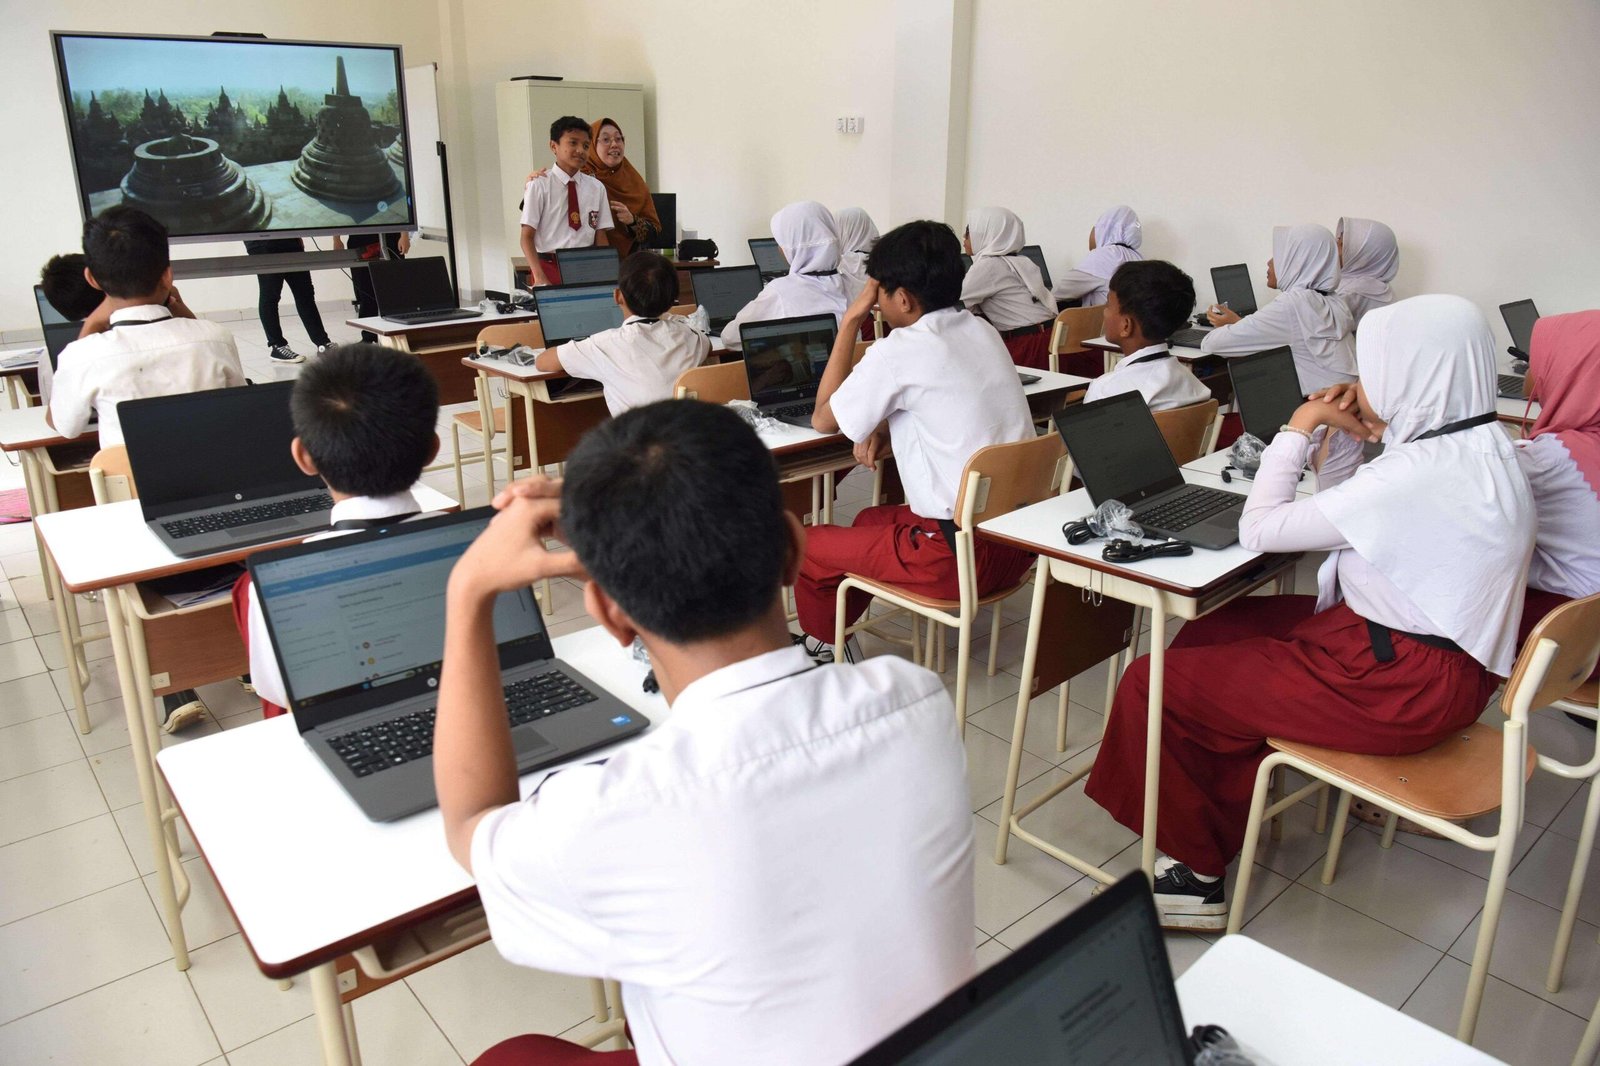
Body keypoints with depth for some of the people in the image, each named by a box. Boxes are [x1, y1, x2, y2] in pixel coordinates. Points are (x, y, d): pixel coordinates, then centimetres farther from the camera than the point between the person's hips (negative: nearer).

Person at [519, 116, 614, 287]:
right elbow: (527, 237, -4)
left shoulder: (596, 188, 8)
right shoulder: (540, 185, -2)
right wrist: (540, 278, -16)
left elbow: (601, 236, 9)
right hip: (549, 267, -3)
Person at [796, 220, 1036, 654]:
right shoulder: (982, 332, 8)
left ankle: (822, 649, 32)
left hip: (965, 555, -9)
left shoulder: (901, 350, -15)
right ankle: (835, 631, 43)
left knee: (808, 546, 8)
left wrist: (851, 321, 1)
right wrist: (884, 429, 8)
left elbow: (824, 418, -2)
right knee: (870, 520, 29)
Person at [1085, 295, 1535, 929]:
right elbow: (1340, 519, 14)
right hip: (1439, 658, 11)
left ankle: (1195, 865, 16)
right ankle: (1215, 838, 22)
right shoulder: (1474, 446, 6)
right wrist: (1343, 439, 0)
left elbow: (1259, 529, -19)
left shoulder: (1423, 473, -26)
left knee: (1153, 683, -8)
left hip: (1400, 685, -11)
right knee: (1211, 633, 15)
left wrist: (1298, 430, -8)